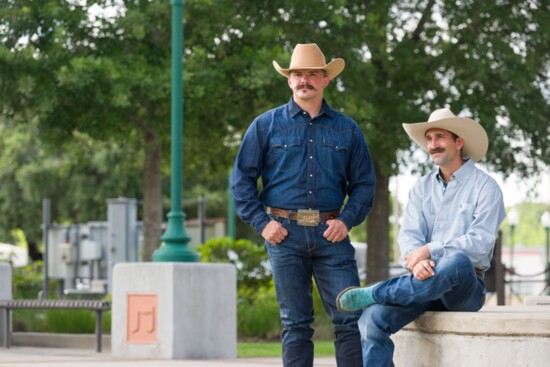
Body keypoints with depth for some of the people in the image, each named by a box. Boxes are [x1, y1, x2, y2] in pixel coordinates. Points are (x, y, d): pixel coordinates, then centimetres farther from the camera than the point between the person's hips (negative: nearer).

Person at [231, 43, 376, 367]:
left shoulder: (347, 130, 12)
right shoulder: (266, 125, 8)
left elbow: (364, 183, 13)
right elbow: (241, 179, 8)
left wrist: (347, 220, -3)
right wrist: (262, 222, -3)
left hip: (330, 233, 1)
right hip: (285, 233, -1)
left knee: (350, 317, -7)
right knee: (296, 324, 2)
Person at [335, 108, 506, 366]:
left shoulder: (484, 187, 0)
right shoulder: (422, 188, 15)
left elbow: (480, 242, -12)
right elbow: (408, 235, 2)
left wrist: (429, 251, -20)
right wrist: (417, 262, -22)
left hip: (465, 287, -4)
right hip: (425, 280, 4)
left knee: (457, 261, -40)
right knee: (372, 319, -24)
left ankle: (371, 294, -26)